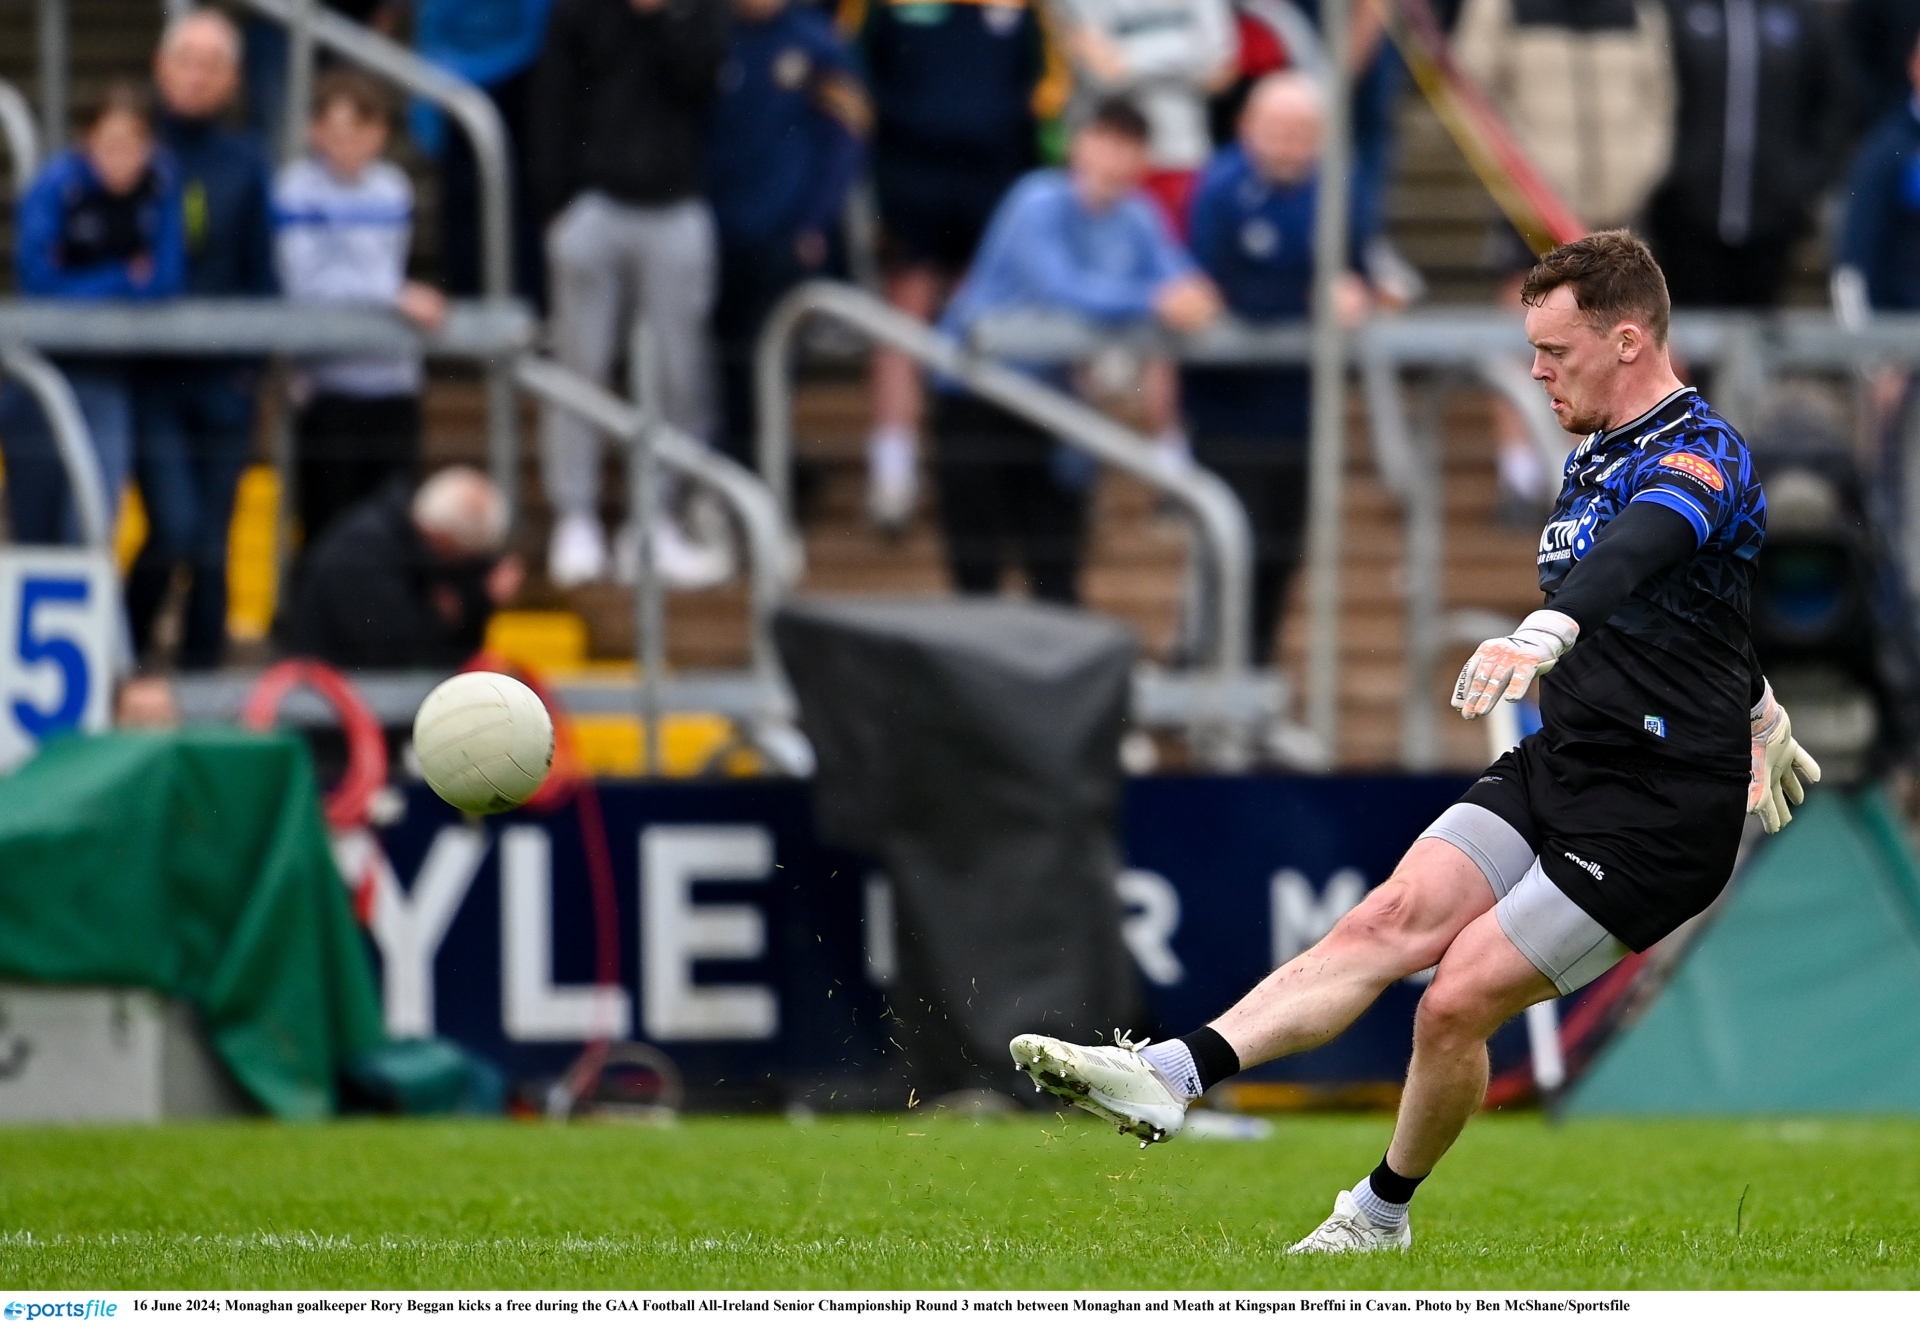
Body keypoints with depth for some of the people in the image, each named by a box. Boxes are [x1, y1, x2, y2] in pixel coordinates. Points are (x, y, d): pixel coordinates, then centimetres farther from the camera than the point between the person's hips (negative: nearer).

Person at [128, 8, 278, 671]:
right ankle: (122, 656, 8)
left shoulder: (245, 163, 8)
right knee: (175, 532, -14)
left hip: (223, 375, 3)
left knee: (211, 545, 4)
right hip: (150, 374, -3)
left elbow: (262, 270, 8)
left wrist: (251, 359, -2)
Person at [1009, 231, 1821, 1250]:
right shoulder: (1592, 459, 15)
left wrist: (1545, 631, -60)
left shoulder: (1703, 457, -16)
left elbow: (1641, 547, -40)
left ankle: (1384, 1209, 12)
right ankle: (1170, 1076, -26)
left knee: (1457, 1003, -11)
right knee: (1390, 923, -12)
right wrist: (1758, 713, 47)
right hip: (1551, 773, 8)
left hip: (1654, 819, -8)